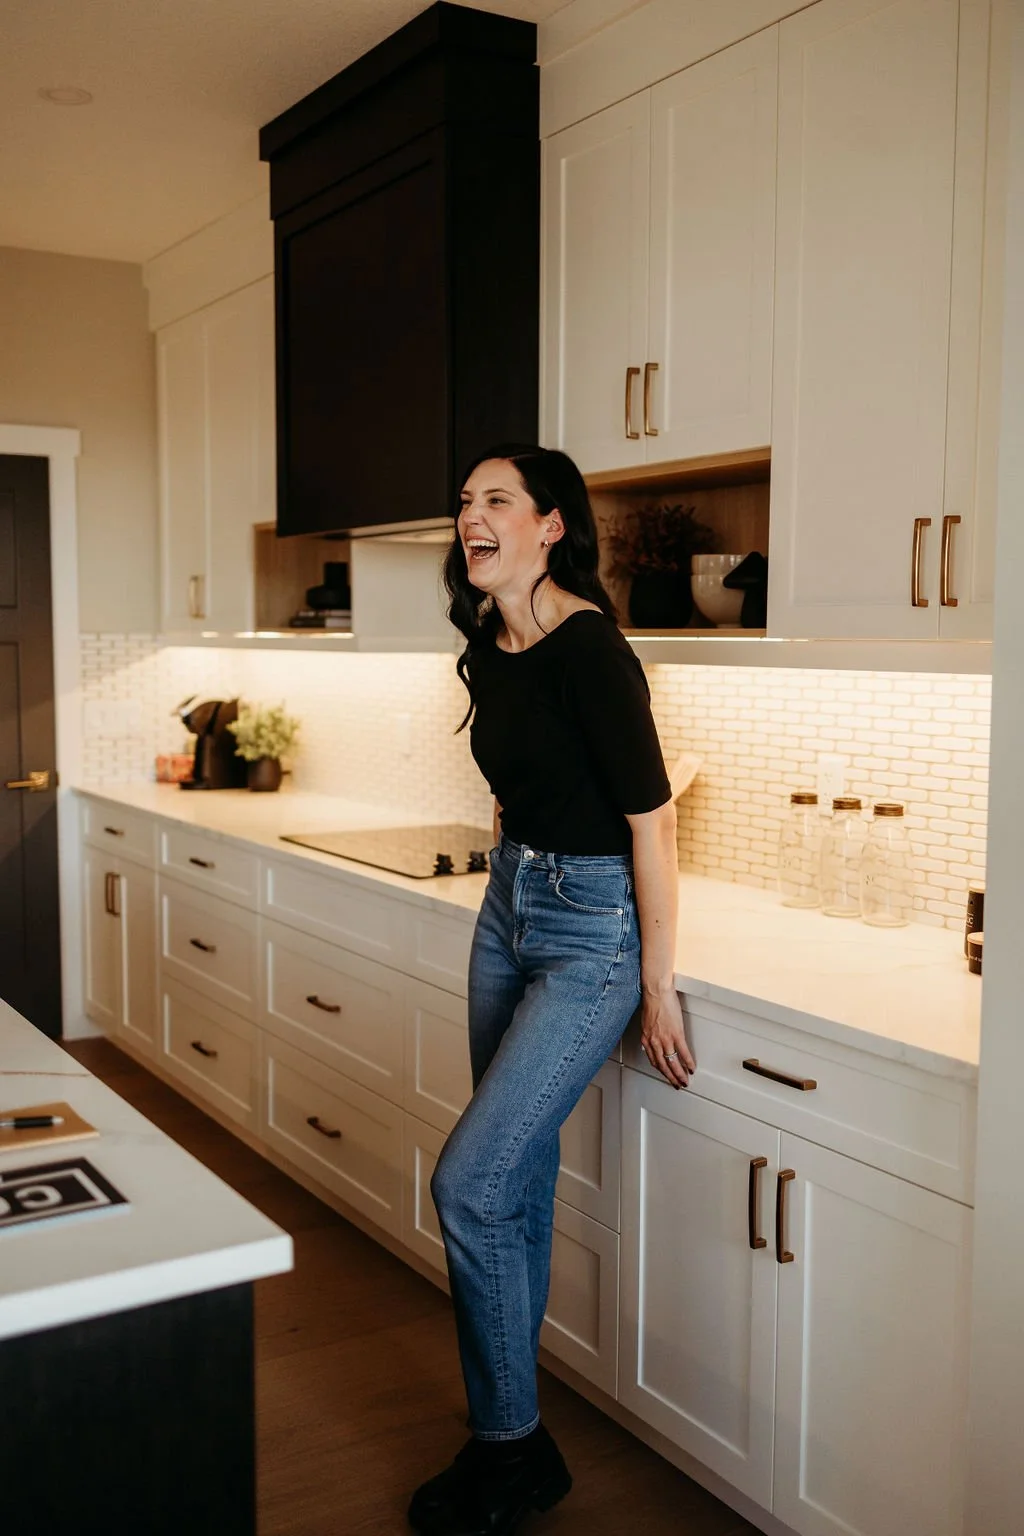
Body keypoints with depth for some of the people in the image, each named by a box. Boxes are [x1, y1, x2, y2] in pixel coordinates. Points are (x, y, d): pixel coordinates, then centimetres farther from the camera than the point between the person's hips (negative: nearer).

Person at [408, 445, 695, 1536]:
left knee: (469, 1184, -9)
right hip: (507, 912, 9)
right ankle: (516, 1446, 31)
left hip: (591, 933, -8)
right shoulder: (491, 650, 6)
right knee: (518, 1180, 14)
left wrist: (658, 988, -15)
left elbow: (651, 818, -19)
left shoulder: (587, 649, -20)